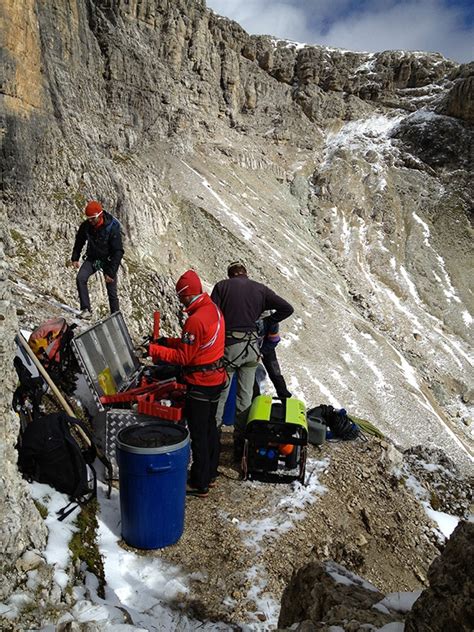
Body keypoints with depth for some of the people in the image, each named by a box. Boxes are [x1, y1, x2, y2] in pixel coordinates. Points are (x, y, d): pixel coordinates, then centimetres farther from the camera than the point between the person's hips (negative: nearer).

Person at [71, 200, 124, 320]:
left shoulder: (112, 228, -25)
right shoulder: (85, 226, -11)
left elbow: (118, 252, -25)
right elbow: (79, 241, 10)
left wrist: (111, 272, -27)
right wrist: (75, 258, 7)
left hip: (108, 260, -4)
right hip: (93, 258, 4)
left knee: (112, 292, 0)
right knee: (80, 278, -20)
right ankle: (86, 310, -15)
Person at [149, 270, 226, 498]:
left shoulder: (196, 319, -25)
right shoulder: (213, 308, 5)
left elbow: (183, 357, -20)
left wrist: (154, 350, -12)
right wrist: (168, 341, 10)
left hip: (200, 383, -10)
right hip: (216, 378, 10)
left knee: (198, 434, 3)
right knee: (210, 427, 20)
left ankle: (199, 484, 16)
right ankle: (210, 474, 35)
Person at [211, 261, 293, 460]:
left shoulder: (222, 286, 2)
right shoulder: (260, 289, 8)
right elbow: (287, 309, 5)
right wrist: (266, 322, 13)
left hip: (229, 346, -2)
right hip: (251, 347, 3)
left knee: (220, 396, 8)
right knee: (245, 397, 12)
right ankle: (240, 446, 20)